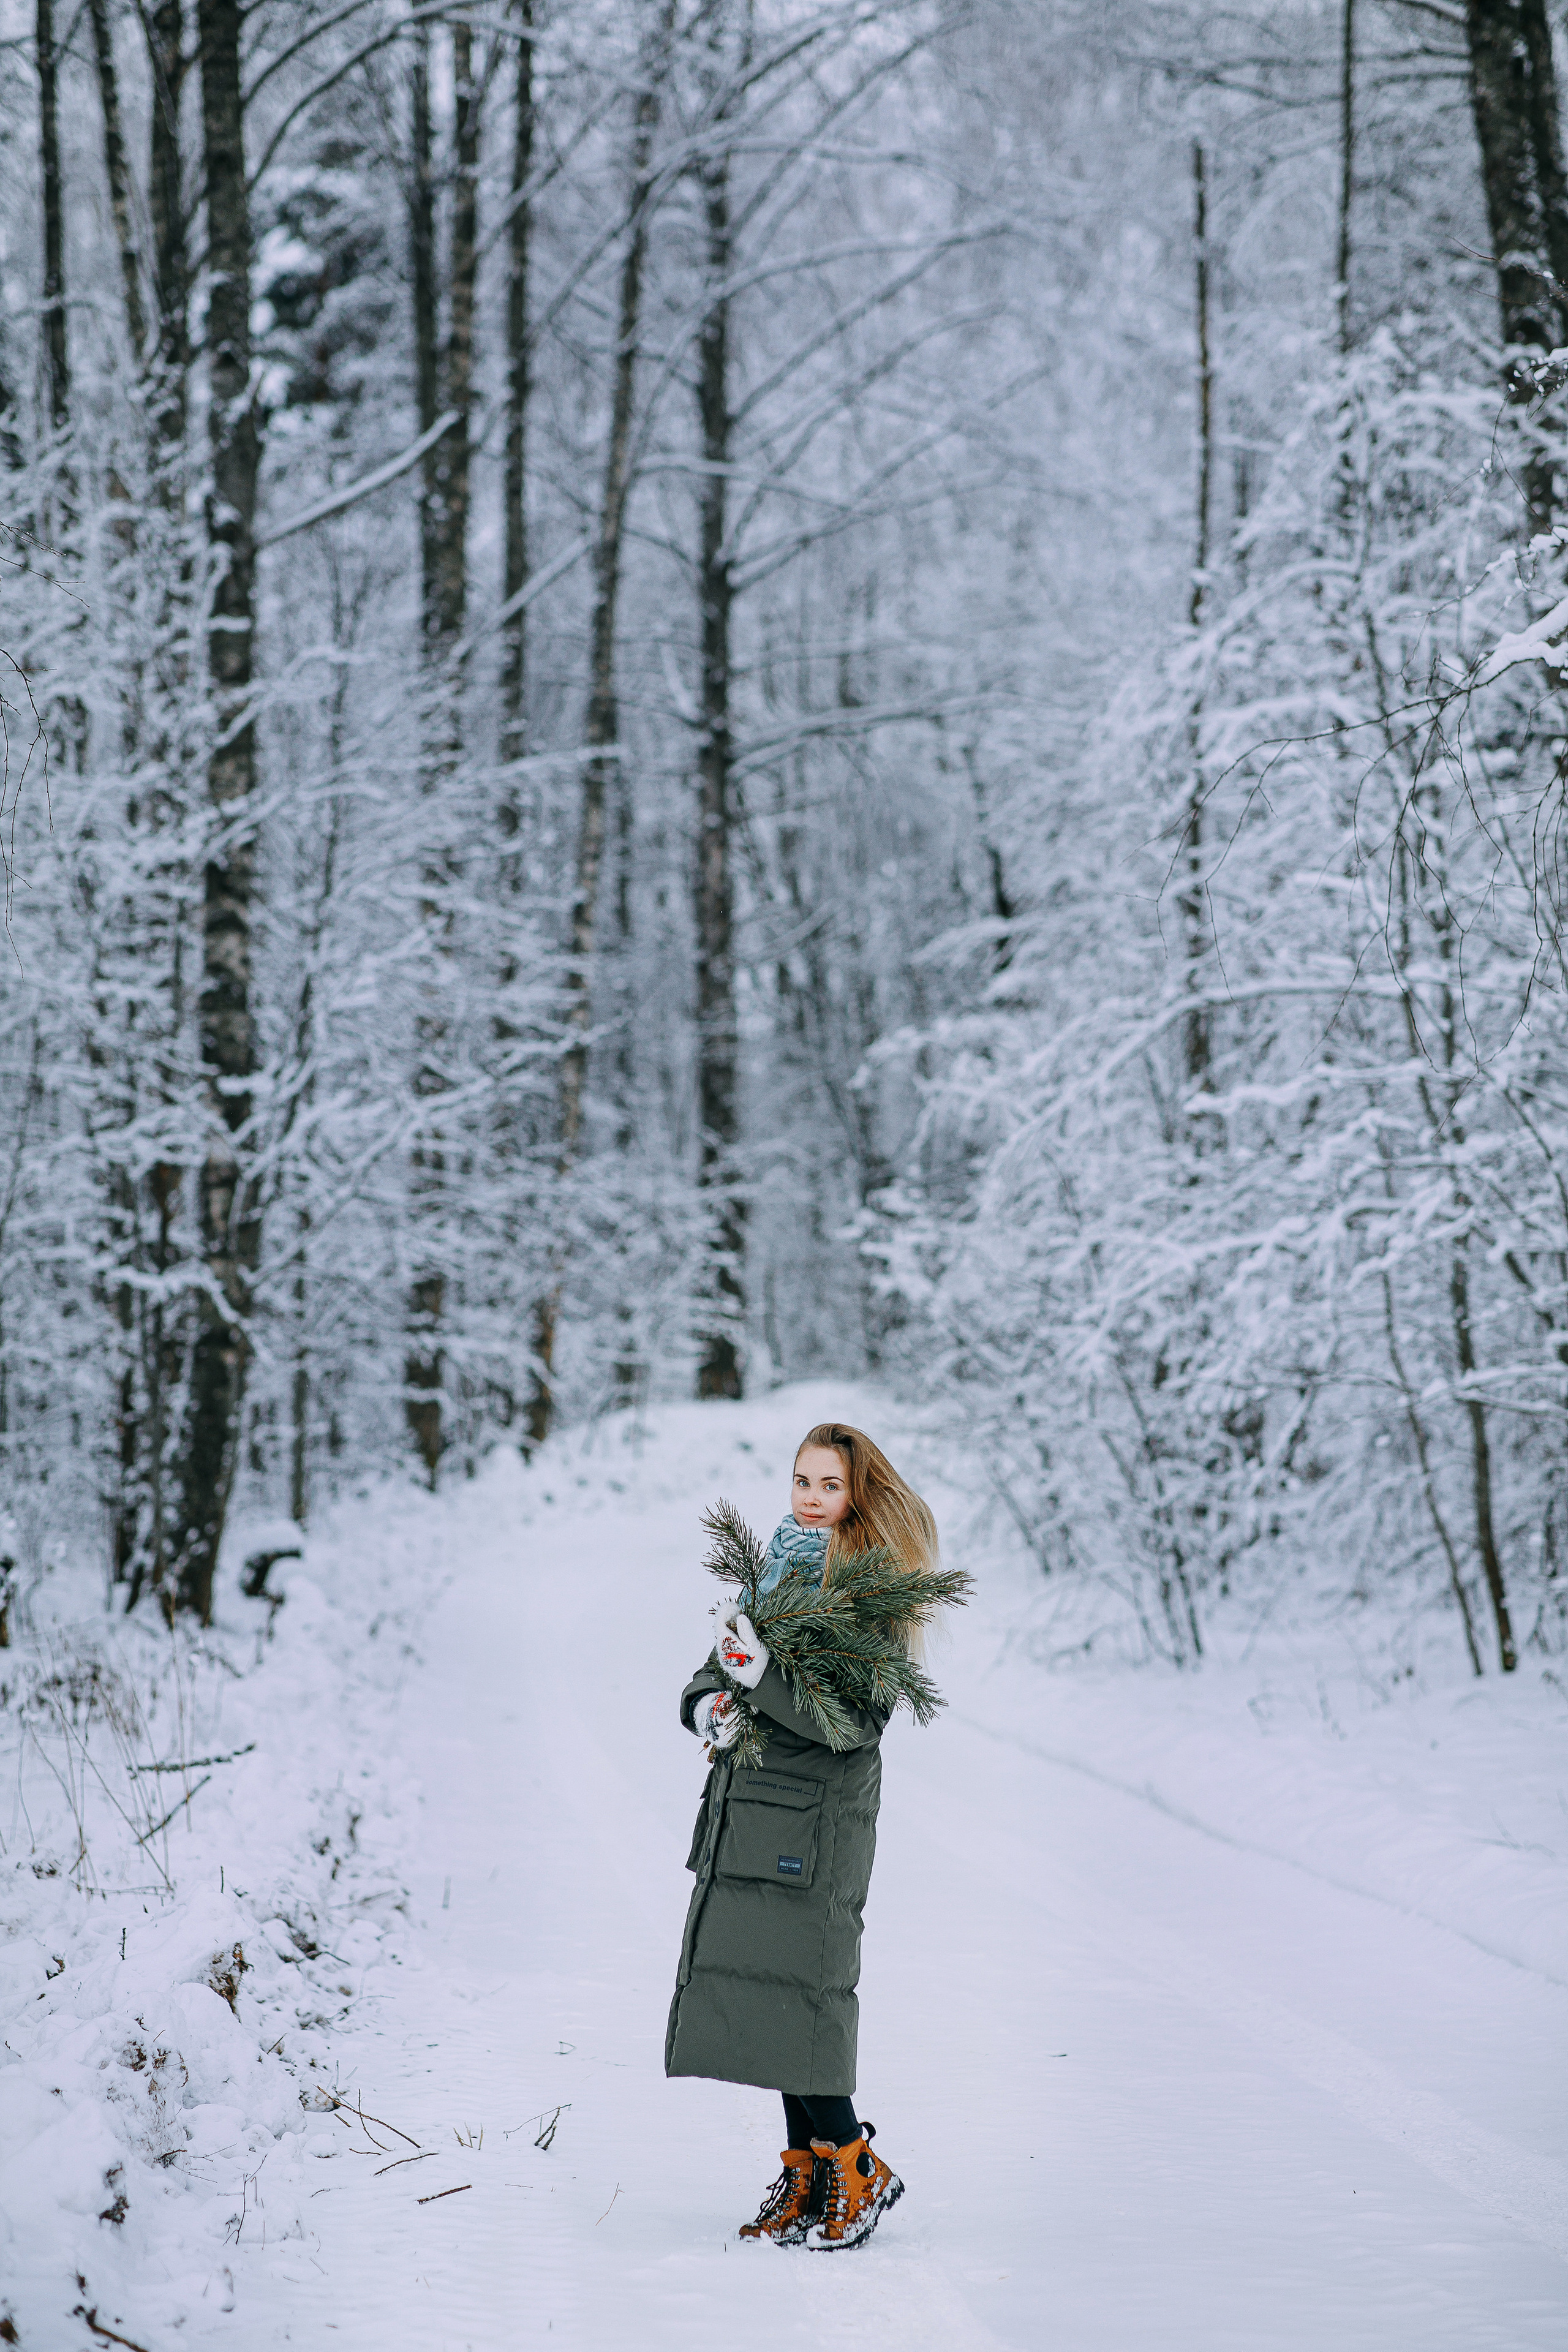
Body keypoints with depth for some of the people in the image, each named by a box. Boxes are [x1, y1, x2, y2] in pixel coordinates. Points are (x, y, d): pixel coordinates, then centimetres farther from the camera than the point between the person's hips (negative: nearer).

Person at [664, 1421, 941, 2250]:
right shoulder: (773, 1571, 14)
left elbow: (853, 1721, -18)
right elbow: (711, 1677, 18)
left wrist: (764, 1677, -27)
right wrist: (707, 1704, -4)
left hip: (816, 1820, -7)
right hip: (746, 1814, 7)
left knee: (797, 1991, -10)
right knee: (757, 1987, 7)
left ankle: (857, 2170, 4)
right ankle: (807, 2170, 17)